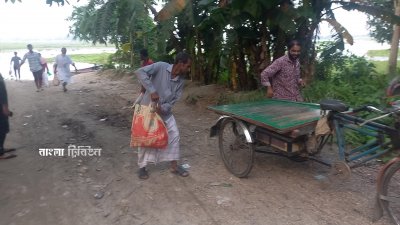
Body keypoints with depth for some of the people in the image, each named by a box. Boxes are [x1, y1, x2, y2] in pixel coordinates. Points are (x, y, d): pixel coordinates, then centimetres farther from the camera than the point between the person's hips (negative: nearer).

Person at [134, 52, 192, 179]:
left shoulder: (180, 80, -4)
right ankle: (142, 167, 20)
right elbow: (139, 72, -28)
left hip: (165, 111, 6)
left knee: (174, 135, 4)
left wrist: (163, 108, -21)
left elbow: (175, 99, -3)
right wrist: (152, 90, -35)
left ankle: (174, 166, 18)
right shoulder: (161, 67, -19)